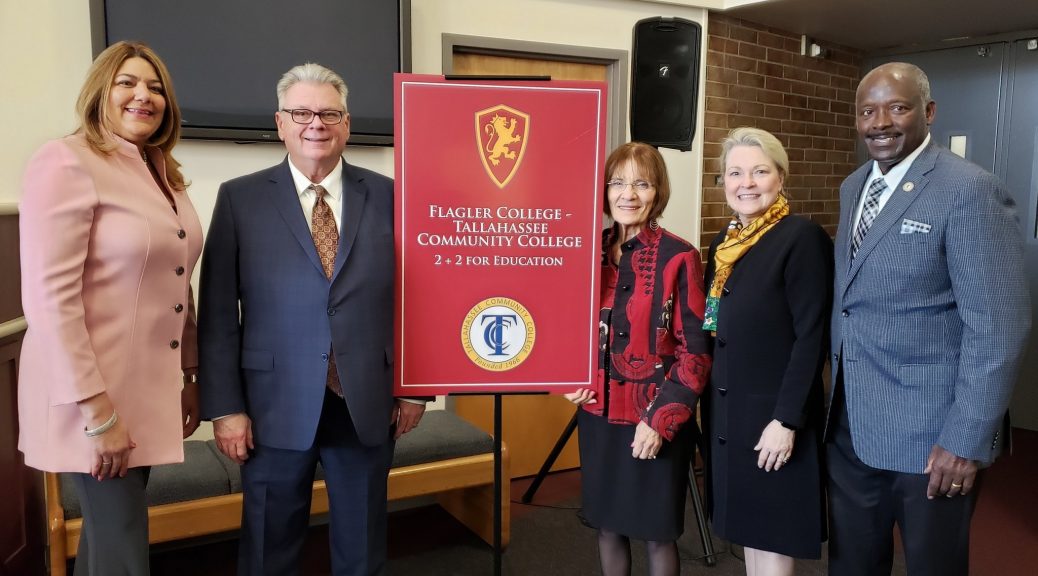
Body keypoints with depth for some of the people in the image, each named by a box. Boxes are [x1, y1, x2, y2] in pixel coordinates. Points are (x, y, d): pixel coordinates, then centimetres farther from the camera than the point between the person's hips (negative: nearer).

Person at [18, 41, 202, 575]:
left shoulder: (164, 175, 11)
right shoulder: (66, 162, -12)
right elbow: (49, 297, -19)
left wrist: (189, 378, 13)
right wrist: (97, 410, -20)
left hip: (149, 391, 7)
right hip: (94, 395, -7)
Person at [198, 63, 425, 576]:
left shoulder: (387, 196, 3)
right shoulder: (240, 198, -1)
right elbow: (218, 313, -2)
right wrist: (225, 407, -6)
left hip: (368, 405, 1)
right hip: (277, 407, -1)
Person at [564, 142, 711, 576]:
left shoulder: (679, 257, -11)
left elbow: (695, 350, -10)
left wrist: (661, 419, -15)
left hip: (656, 422, -4)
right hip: (598, 414, 4)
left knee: (657, 532, 10)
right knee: (608, 526, 17)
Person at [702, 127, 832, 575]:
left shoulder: (802, 237, -13)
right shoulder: (725, 243, 9)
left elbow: (812, 337, -17)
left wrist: (786, 421, -20)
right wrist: (707, 405, 12)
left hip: (774, 416, -7)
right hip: (727, 413, 7)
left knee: (774, 537, 5)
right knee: (748, 530, 17)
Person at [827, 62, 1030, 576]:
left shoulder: (970, 192, -14)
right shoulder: (853, 187, 9)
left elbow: (998, 327, -18)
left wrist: (967, 440, -19)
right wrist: (837, 396, 13)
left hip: (929, 432, -6)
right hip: (850, 424, 7)